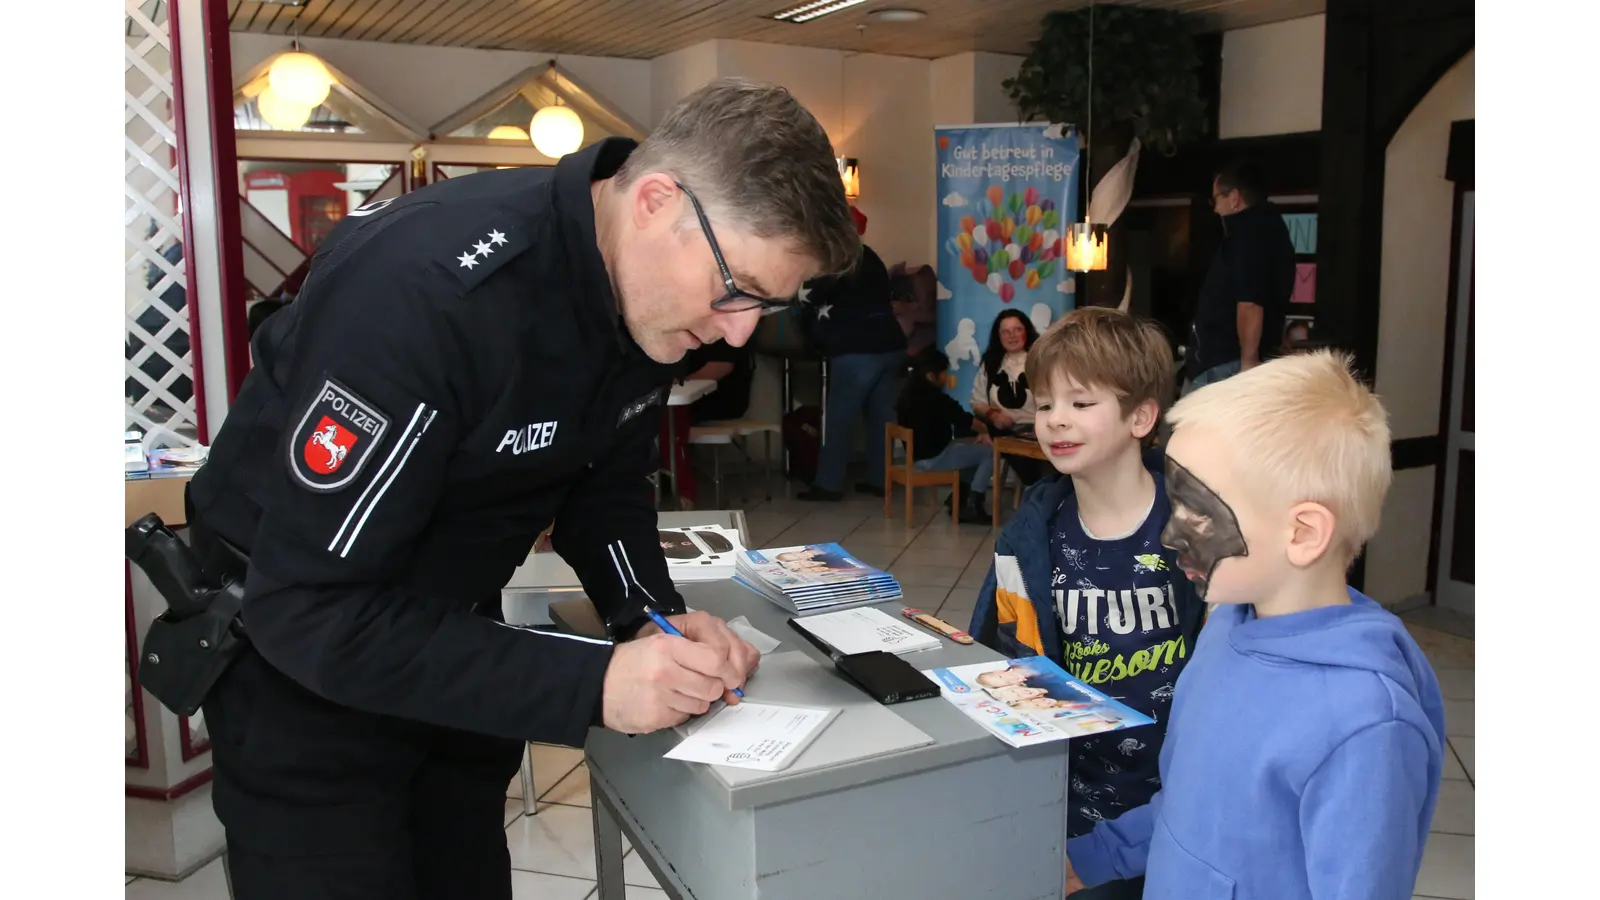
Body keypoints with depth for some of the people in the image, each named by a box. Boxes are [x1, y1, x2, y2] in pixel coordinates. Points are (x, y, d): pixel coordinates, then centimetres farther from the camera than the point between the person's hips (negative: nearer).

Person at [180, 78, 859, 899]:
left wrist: (655, 619, -16)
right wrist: (589, 685, -36)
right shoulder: (421, 290, -34)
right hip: (298, 649, -6)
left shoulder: (652, 296, -11)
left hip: (450, 633, 7)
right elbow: (312, 609, -33)